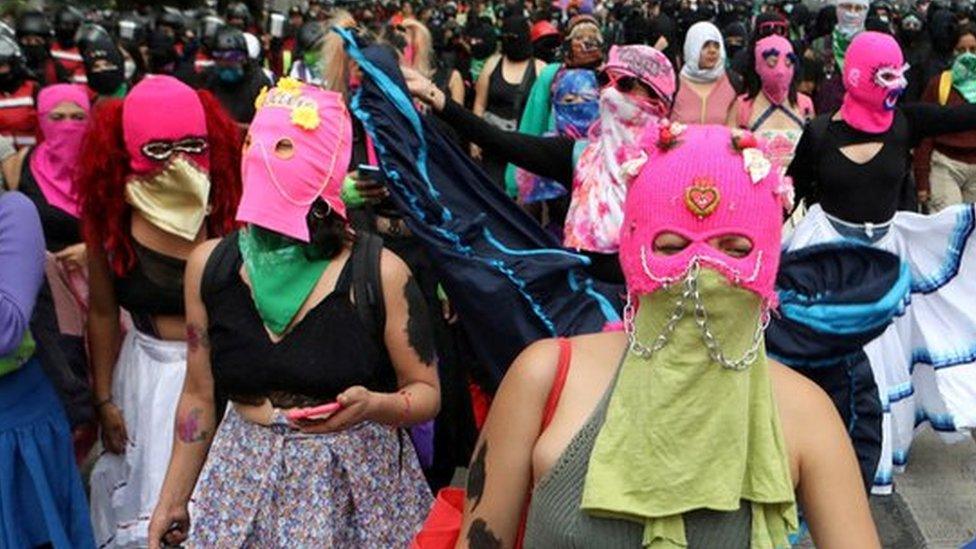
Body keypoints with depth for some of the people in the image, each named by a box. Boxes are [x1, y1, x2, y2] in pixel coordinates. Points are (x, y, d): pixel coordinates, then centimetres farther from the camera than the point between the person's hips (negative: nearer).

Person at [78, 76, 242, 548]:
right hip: (149, 377, 2)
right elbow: (103, 314, 4)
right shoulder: (111, 216, -5)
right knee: (152, 506, 13)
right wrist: (103, 399, 7)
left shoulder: (229, 202, -12)